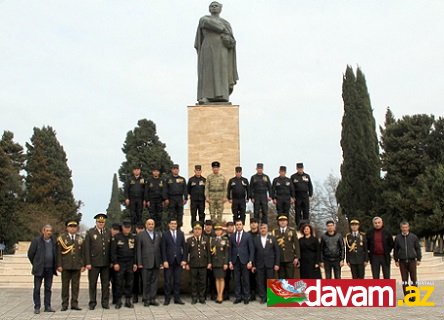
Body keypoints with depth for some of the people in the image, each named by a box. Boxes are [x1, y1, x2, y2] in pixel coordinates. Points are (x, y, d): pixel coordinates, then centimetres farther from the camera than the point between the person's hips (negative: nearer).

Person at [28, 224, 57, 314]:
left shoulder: (53, 241, 5)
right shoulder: (36, 240, -6)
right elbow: (30, 254, -1)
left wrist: (54, 266, 9)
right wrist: (35, 264, 5)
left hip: (50, 269, 4)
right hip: (39, 269, -3)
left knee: (48, 288, 7)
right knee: (37, 288, 1)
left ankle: (47, 307, 13)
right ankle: (37, 307, 7)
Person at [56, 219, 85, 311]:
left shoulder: (80, 239, 9)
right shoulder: (61, 238, 1)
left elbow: (83, 253, 8)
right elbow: (59, 253, -2)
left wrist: (83, 265, 2)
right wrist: (59, 265, -7)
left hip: (77, 266, 2)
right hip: (65, 266, -2)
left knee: (76, 285, 4)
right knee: (65, 285, 3)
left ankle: (74, 304, 10)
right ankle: (64, 305, 10)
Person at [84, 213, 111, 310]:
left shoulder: (108, 233, 10)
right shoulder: (90, 233, 1)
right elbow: (87, 249, -3)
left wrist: (111, 262, 5)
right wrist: (87, 263, -9)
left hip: (106, 263, 3)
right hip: (94, 262, -2)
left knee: (106, 284, 6)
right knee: (92, 284, 3)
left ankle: (105, 303, 15)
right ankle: (92, 303, 13)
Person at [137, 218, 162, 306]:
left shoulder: (158, 234, 12)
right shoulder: (141, 235, 2)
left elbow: (160, 248, 10)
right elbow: (138, 250, -1)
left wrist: (161, 261, 4)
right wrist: (139, 263, -7)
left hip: (156, 263, 3)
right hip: (146, 263, -3)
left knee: (154, 281, 6)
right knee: (146, 282, 1)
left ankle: (153, 299, 12)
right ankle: (146, 299, 9)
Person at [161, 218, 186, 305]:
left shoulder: (181, 234, 9)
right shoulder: (165, 234, 1)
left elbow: (183, 247, 8)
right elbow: (163, 249, -3)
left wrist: (183, 259, 1)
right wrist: (164, 261, -10)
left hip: (178, 261, 3)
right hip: (169, 261, -2)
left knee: (178, 281, 5)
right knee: (168, 281, 2)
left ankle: (177, 298, 12)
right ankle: (167, 299, 9)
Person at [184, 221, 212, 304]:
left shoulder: (206, 239, 6)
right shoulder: (189, 240, 2)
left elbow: (208, 252, 8)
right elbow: (186, 253, 4)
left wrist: (209, 262, 3)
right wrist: (187, 263, 1)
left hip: (203, 264, 1)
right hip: (193, 264, -1)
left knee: (202, 282, 4)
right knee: (194, 282, 4)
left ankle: (202, 298, 13)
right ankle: (194, 298, 12)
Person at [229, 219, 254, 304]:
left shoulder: (248, 235, 1)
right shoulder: (232, 236, 10)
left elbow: (251, 249, -1)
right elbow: (230, 250, 10)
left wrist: (250, 261, -8)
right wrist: (230, 261, 3)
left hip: (244, 260, -2)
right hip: (235, 260, 2)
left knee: (245, 280, 2)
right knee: (237, 280, 4)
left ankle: (246, 297, 10)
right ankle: (238, 297, 11)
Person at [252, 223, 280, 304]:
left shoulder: (272, 238, 6)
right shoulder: (255, 239, 7)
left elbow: (277, 252, 4)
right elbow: (253, 253, 6)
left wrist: (277, 264, -3)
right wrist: (253, 265, 0)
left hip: (270, 264, -1)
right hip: (259, 265, 1)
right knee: (260, 282, 1)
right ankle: (263, 297, 11)